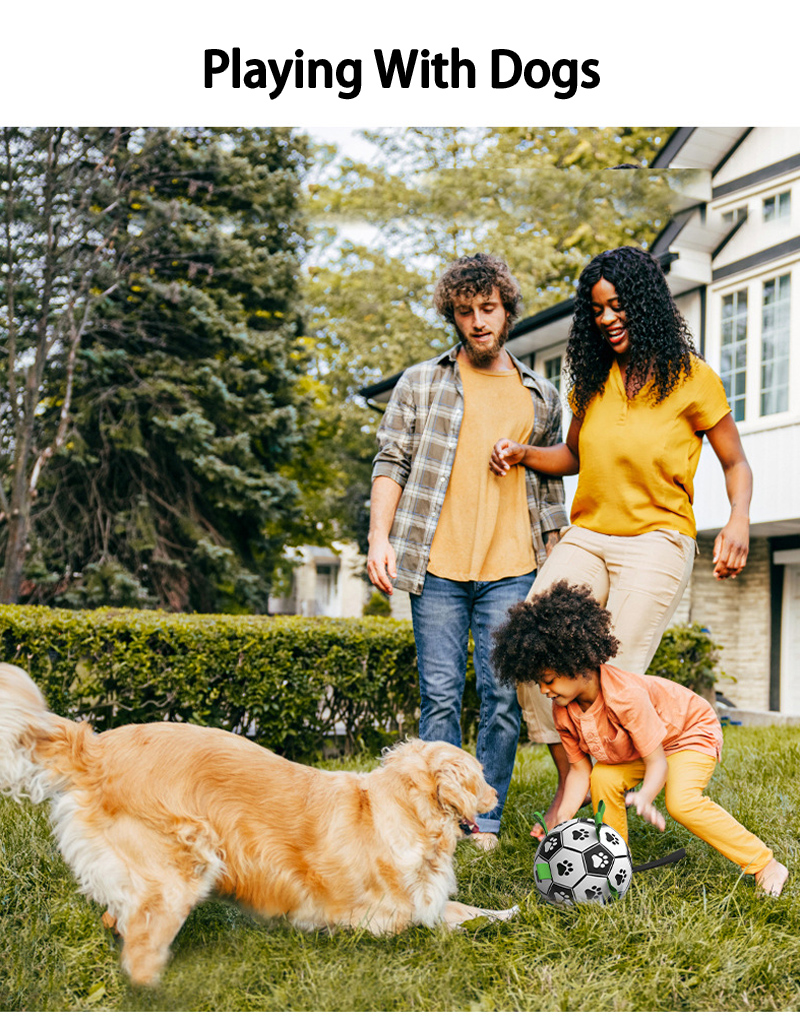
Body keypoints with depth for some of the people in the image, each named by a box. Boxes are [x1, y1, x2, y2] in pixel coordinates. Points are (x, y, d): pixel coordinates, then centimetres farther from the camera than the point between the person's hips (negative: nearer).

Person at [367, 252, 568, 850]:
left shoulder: (542, 396, 15)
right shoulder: (421, 383, 10)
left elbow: (551, 487, 18)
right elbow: (391, 463, 6)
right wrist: (380, 537, -7)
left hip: (512, 571, 1)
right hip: (437, 568, -1)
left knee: (504, 699, -1)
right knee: (441, 695, 0)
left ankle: (486, 821, 10)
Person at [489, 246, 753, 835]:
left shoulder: (691, 377, -1)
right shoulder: (592, 378, 13)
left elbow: (736, 462, 5)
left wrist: (739, 520, -14)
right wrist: (523, 453, 6)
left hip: (657, 541, -5)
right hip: (585, 537, 5)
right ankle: (571, 778, 2)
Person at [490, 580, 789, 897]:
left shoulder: (626, 695, -40)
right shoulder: (563, 711, -19)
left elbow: (657, 762, -35)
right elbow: (579, 768, -12)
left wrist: (643, 797, -55)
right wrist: (560, 821, -25)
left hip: (692, 730, -7)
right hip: (631, 750, 7)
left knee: (682, 801, -29)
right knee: (604, 779, -20)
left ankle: (765, 865, -15)